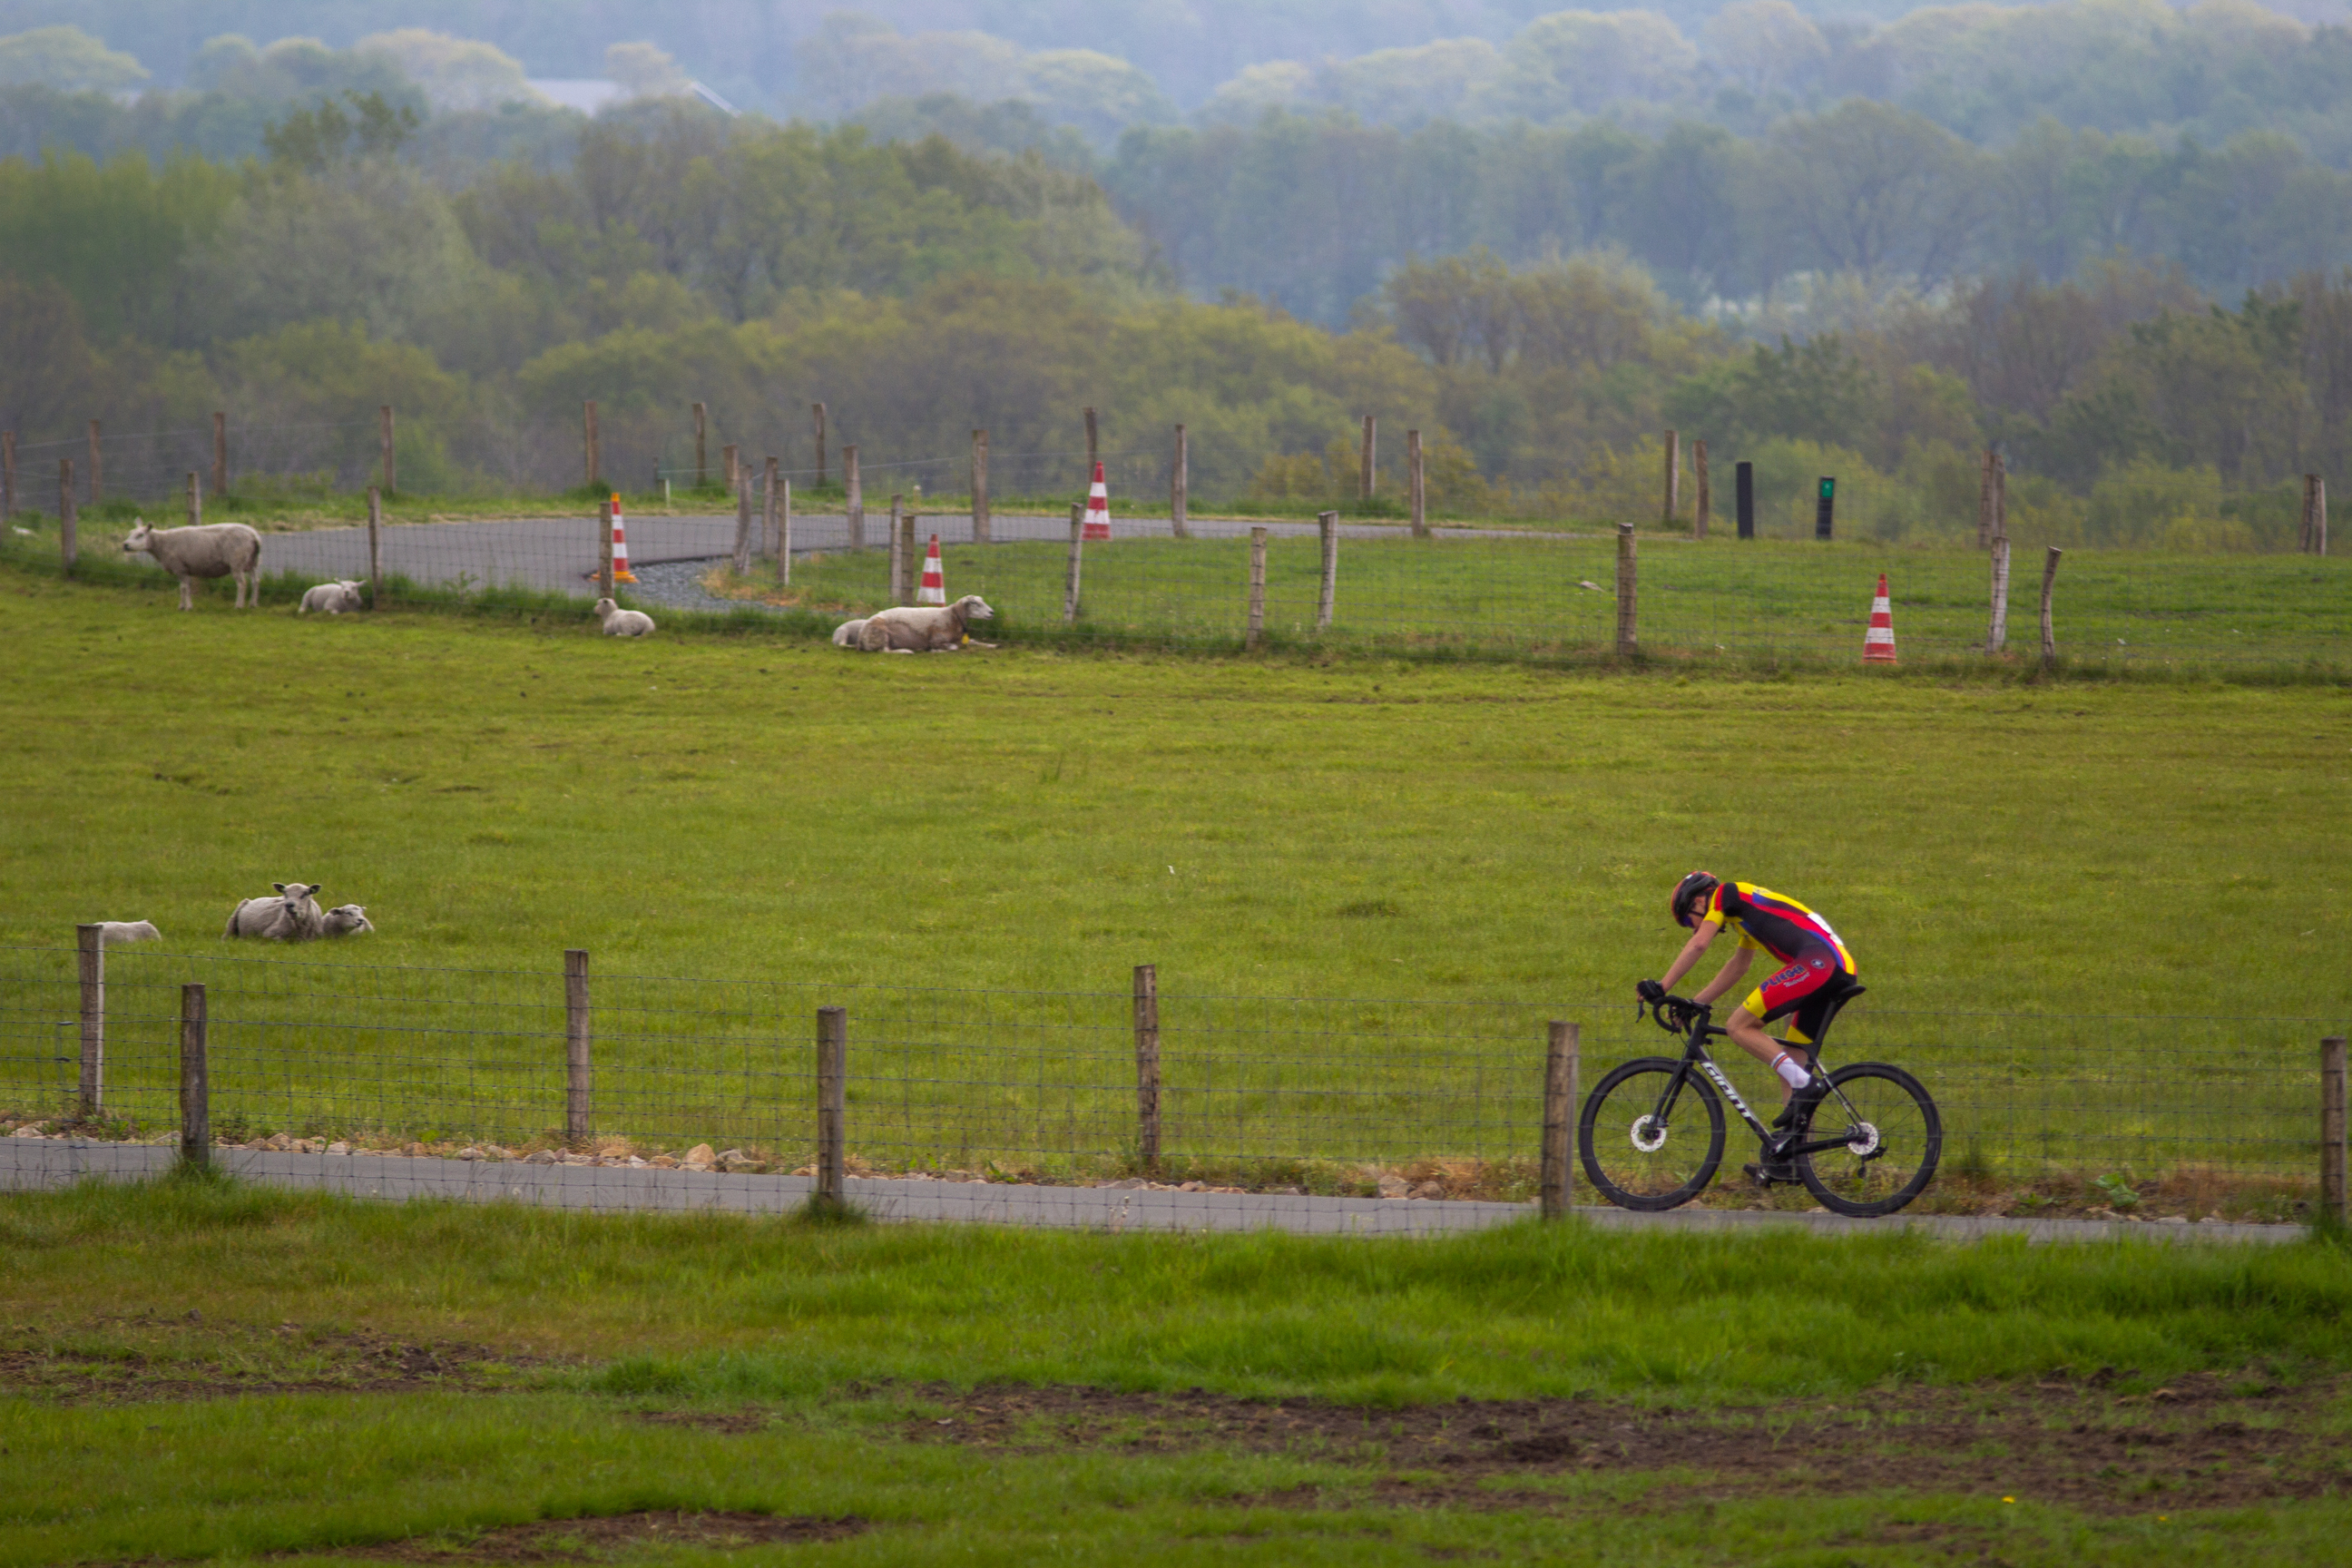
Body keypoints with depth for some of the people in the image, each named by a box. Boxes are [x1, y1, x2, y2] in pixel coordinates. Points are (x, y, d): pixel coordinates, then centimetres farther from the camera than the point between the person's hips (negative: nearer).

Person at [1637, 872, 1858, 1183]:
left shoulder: (1725, 894, 7)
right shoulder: (1746, 908, 33)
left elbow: (1698, 945, -3)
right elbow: (1736, 968, 42)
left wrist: (1662, 986, -2)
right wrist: (1693, 1004, 41)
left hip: (1817, 960, -10)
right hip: (1843, 969, 10)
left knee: (1740, 1025, -8)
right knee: (1790, 1057, 12)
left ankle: (1805, 1084, -15)